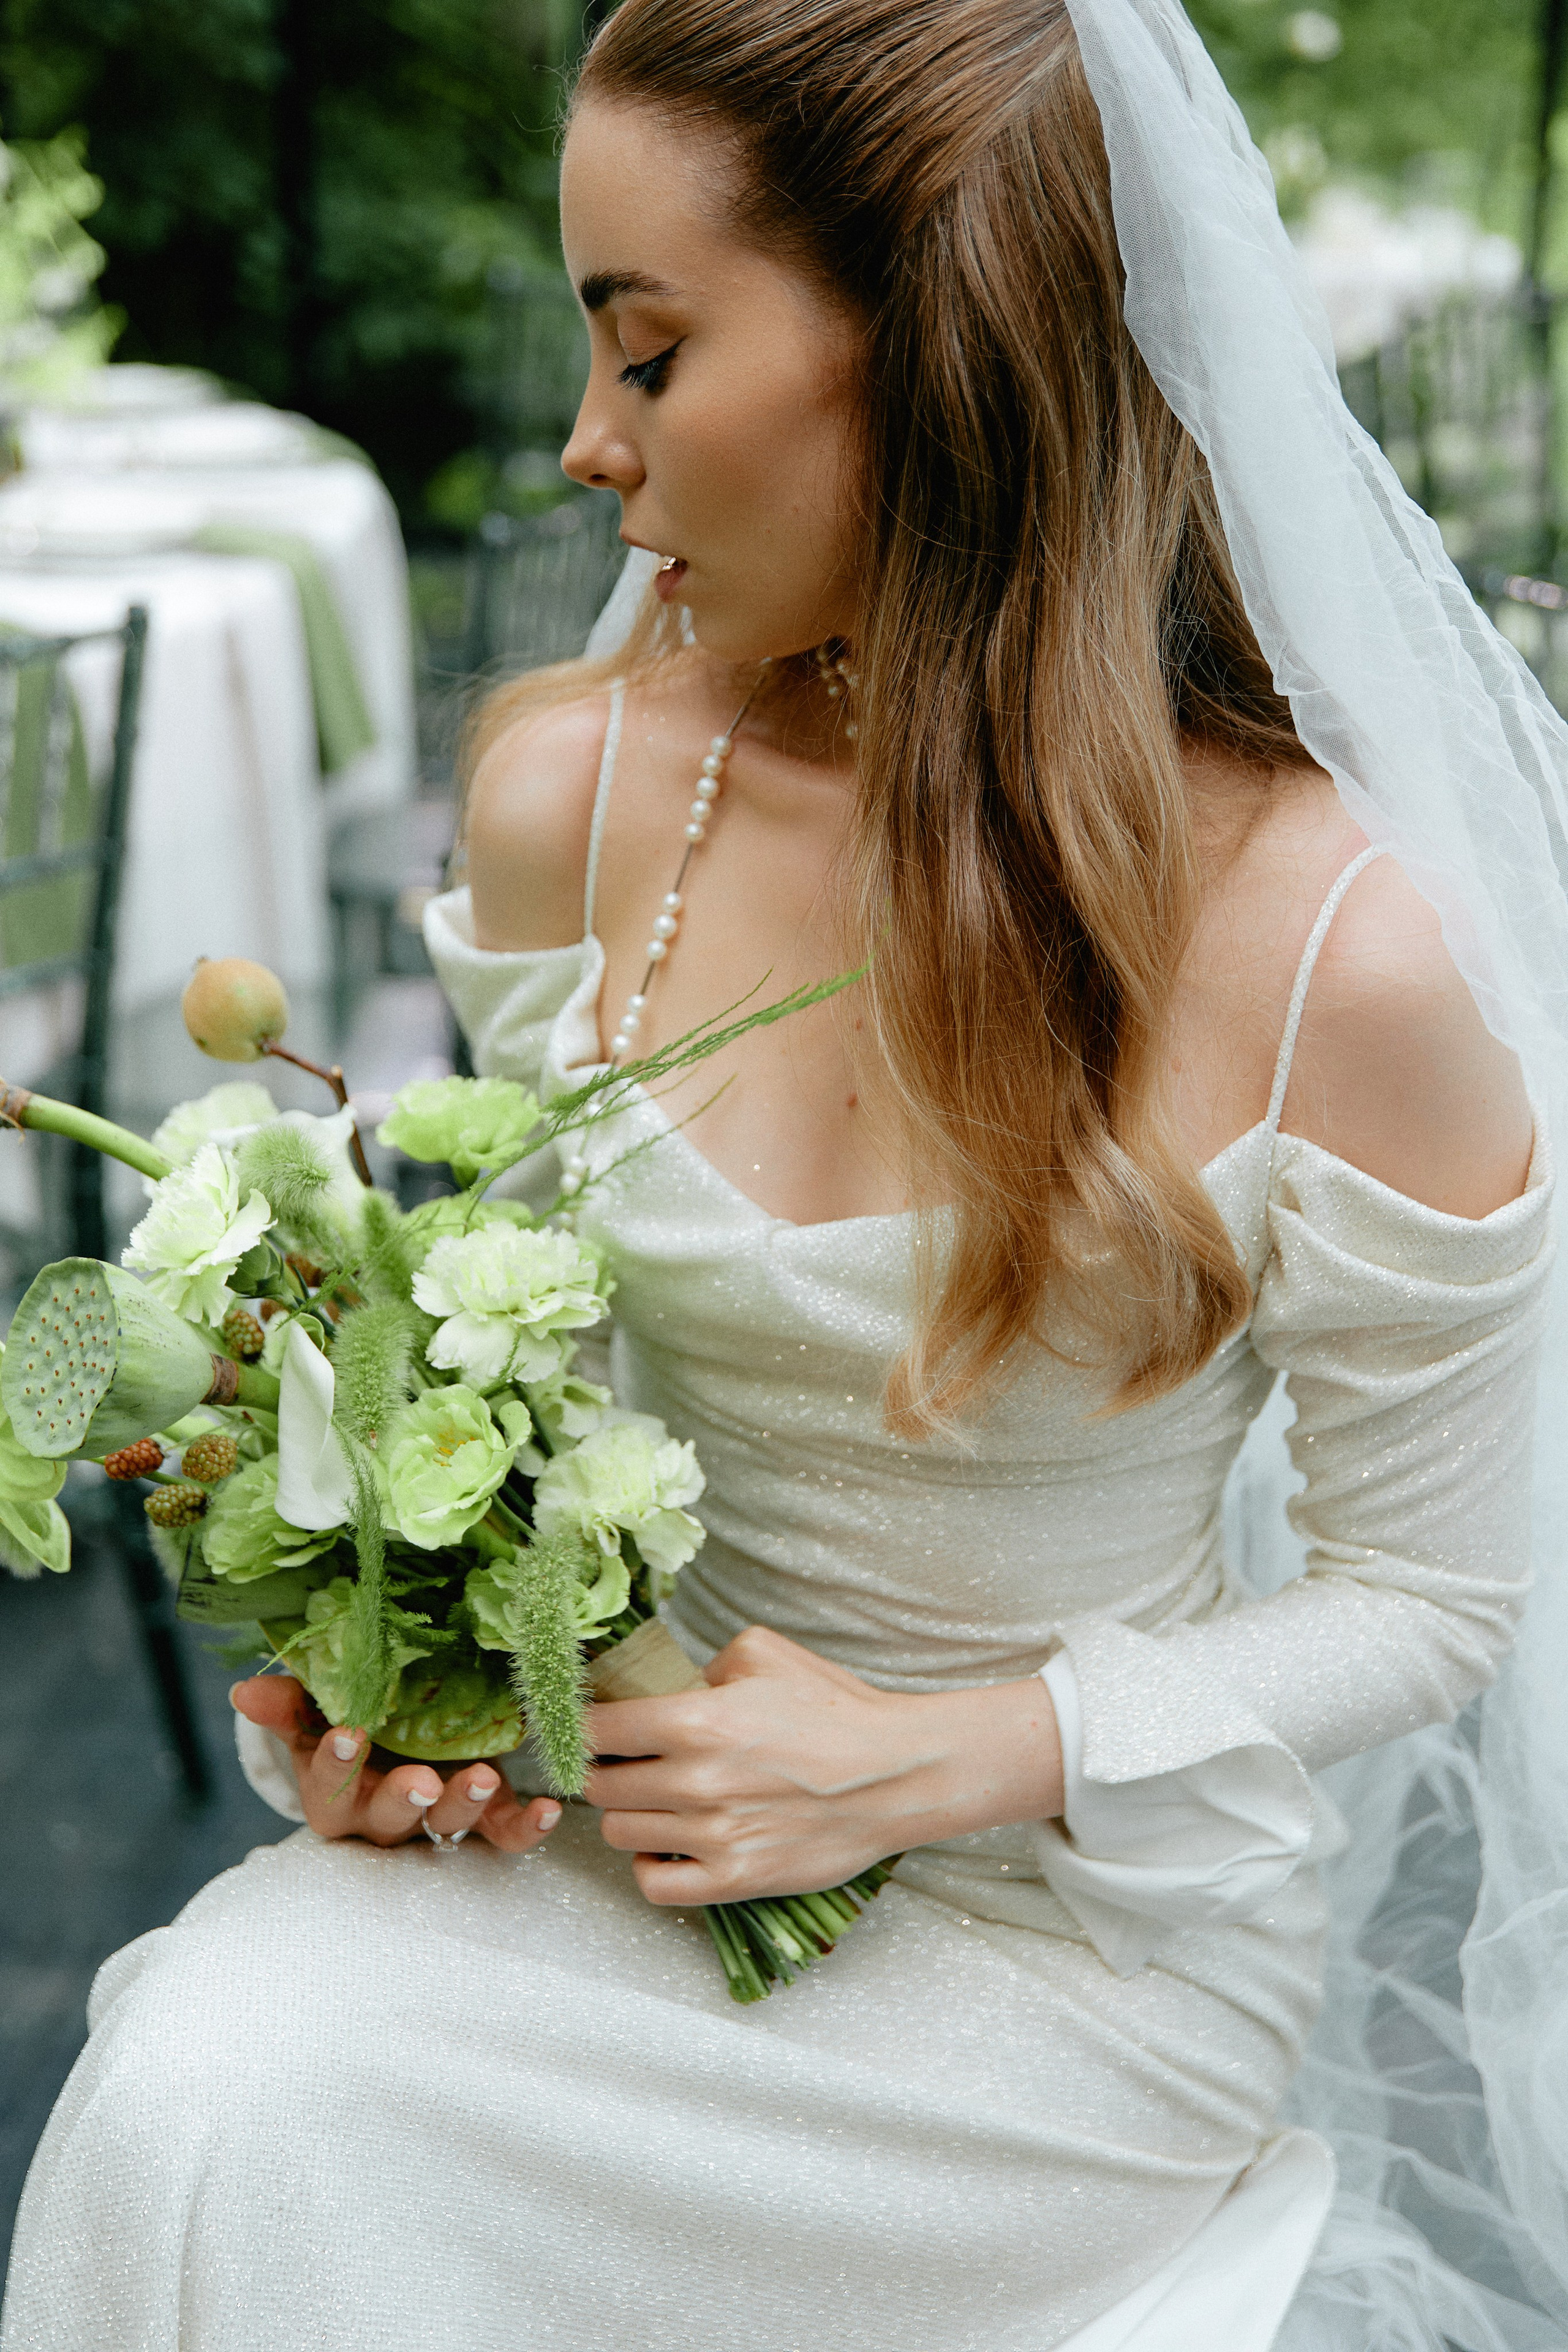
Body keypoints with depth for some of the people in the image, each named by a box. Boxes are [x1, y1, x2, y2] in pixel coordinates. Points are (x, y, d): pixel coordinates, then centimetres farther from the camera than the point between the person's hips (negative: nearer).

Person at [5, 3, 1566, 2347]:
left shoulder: (1330, 948, -20)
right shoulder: (568, 795, -7)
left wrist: (922, 1762, -17)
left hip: (1098, 1914, -4)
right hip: (658, 1783, 4)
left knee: (240, 2131, -21)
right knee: (201, 2072, -23)